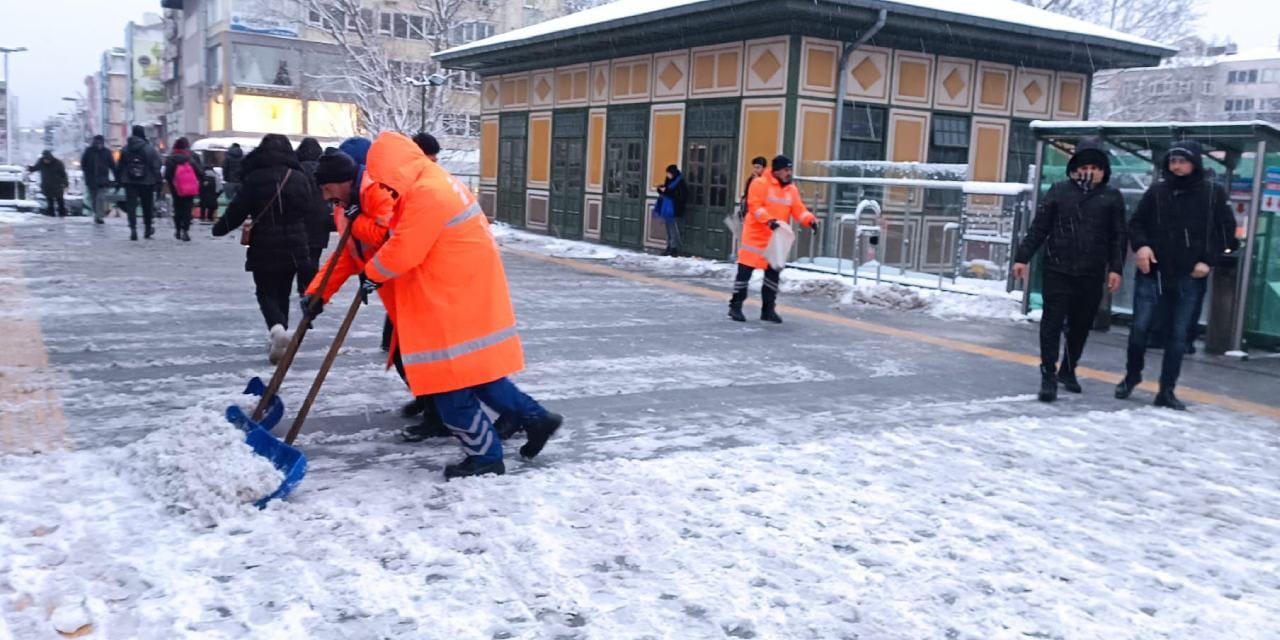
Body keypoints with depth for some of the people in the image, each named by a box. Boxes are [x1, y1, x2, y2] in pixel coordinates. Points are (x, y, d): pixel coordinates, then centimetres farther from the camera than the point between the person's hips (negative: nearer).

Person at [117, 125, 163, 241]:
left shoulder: (125, 149, 3)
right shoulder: (150, 149, -6)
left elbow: (119, 166, 7)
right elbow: (156, 167, -7)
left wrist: (118, 179, 15)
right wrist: (157, 181, -2)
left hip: (130, 183, 1)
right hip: (146, 182, -1)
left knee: (131, 206, -1)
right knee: (147, 206, 12)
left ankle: (133, 229, -17)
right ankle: (148, 229, 23)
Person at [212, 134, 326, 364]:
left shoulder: (254, 179, -9)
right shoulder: (300, 178, 0)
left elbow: (237, 210, -8)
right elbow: (316, 209, 8)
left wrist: (219, 227, 10)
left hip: (263, 249, -3)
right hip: (294, 248, 3)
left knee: (267, 293, 4)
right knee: (283, 293, 17)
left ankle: (277, 329, -23)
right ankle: (280, 332, 21)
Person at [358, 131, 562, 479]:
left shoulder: (426, 193, -20)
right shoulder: (436, 182, 14)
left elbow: (403, 251, -19)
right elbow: (409, 238, 19)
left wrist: (371, 274, -2)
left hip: (456, 303, -10)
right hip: (465, 295, 10)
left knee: (453, 385, 0)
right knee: (475, 372, 19)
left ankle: (485, 455, 10)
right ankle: (535, 417, 22)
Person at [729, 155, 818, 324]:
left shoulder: (792, 190, 11)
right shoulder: (760, 184, -9)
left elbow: (798, 209, 4)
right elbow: (755, 206, -18)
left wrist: (810, 220, -15)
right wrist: (769, 220, -31)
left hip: (777, 239, 6)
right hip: (755, 236, -6)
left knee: (773, 273, 8)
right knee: (745, 270, -4)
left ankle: (768, 309, 17)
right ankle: (735, 306, 4)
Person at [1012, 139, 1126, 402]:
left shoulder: (1112, 197, 6)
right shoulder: (1059, 191, 4)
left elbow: (1118, 237, 5)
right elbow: (1038, 228, 4)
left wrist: (1116, 268, -4)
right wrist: (1022, 257, 0)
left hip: (1092, 275, 2)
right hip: (1058, 271, -1)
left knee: (1081, 325, 11)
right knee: (1052, 322, -4)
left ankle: (1068, 370, 28)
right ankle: (1049, 375, -2)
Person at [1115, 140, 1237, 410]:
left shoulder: (1213, 194, 0)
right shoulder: (1157, 191, 2)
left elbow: (1227, 231, 4)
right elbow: (1136, 223, 8)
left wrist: (1209, 260, -7)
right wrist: (1141, 245, -11)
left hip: (1190, 279, 0)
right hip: (1152, 274, 0)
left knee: (1178, 336, 5)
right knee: (1139, 329, 0)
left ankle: (1167, 391, 15)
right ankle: (1132, 375, 24)